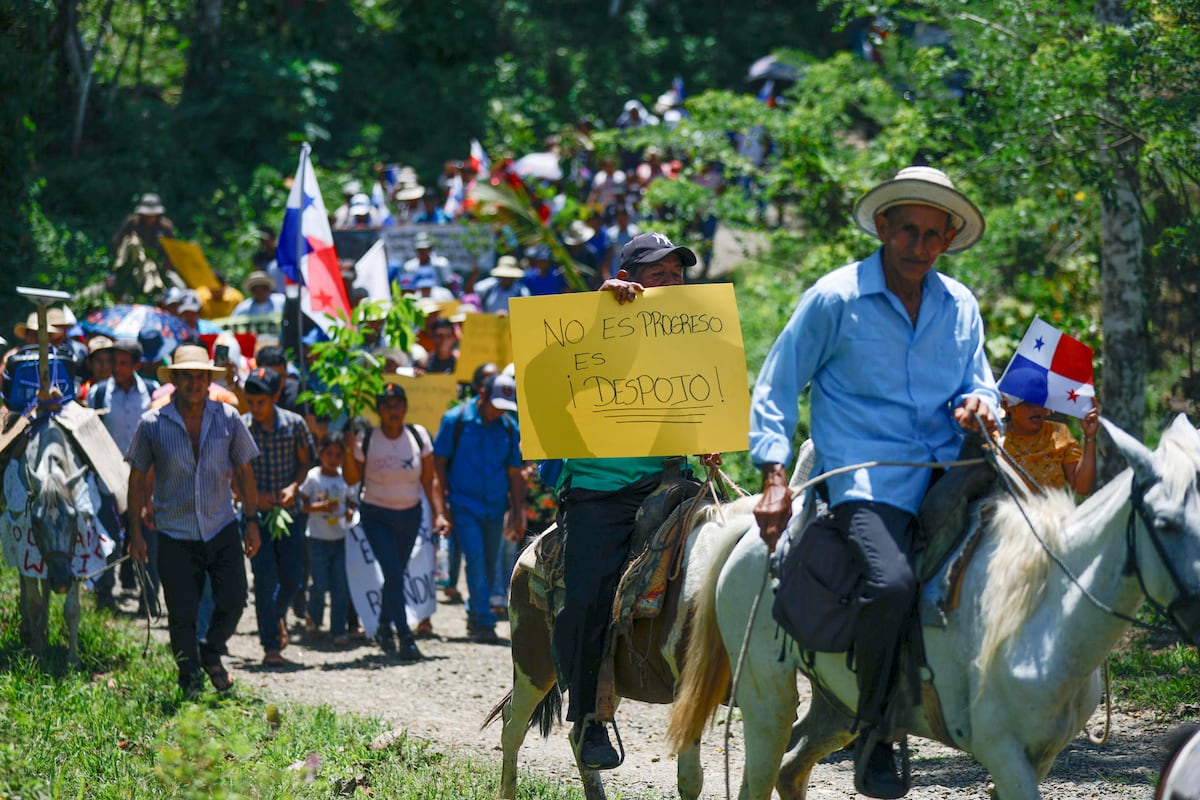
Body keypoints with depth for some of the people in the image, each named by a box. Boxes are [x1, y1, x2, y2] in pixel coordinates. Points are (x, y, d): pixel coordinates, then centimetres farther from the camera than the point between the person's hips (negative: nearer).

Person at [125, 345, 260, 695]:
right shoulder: (152, 424, -5)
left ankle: (212, 655, 24)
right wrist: (135, 531, 1)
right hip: (175, 533, -2)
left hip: (222, 528, 2)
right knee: (182, 614, 0)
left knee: (233, 600, -5)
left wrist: (252, 521, 6)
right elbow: (138, 477, 3)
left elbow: (243, 471, 9)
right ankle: (190, 680, 19)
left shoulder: (228, 419, 0)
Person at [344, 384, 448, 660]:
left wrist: (439, 514, -7)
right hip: (377, 515, -3)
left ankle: (384, 627, 33)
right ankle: (405, 637, -16)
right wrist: (348, 451, -19)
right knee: (394, 573, -15)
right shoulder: (365, 439, -10)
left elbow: (430, 479, 0)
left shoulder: (418, 436, -3)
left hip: (410, 514, 3)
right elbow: (352, 479, -4)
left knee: (396, 573, 11)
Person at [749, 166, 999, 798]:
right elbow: (776, 389, 6)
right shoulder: (835, 299, 1)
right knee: (892, 582, -30)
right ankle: (872, 735, -15)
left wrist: (979, 403, -4)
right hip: (866, 479, -5)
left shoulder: (961, 306, 15)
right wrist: (775, 478, -4)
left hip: (947, 476, 5)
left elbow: (978, 384, 23)